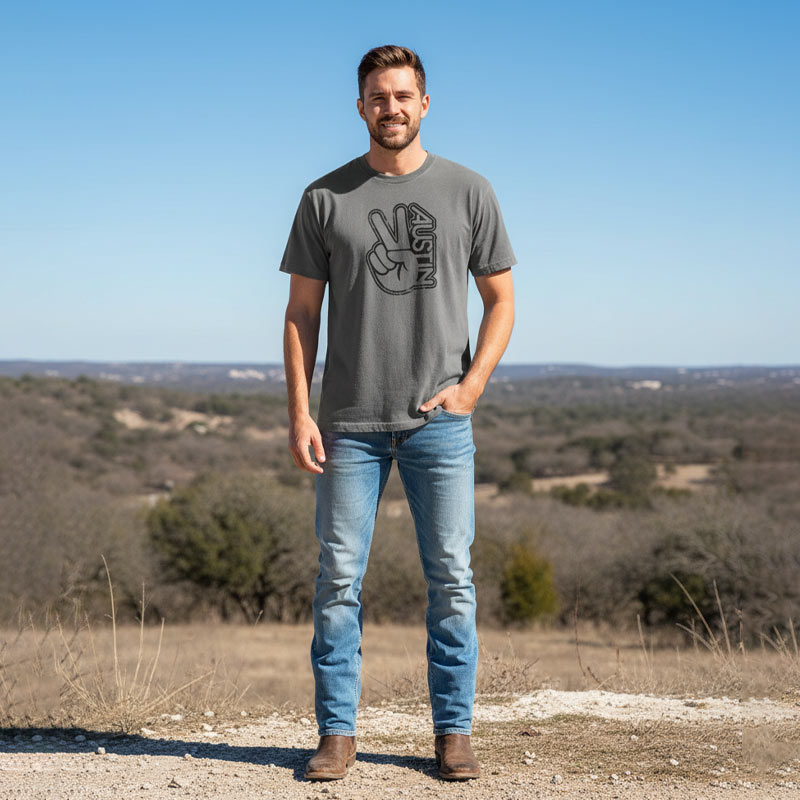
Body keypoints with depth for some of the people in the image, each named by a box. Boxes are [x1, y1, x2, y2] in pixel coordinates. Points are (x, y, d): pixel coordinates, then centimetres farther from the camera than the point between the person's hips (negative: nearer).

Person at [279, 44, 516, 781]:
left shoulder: (468, 192, 6)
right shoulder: (325, 198, 6)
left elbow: (500, 301, 9)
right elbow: (302, 312, 6)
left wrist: (470, 386, -6)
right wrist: (299, 414, -4)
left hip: (440, 421, 0)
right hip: (351, 423, 0)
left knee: (451, 579, 1)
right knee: (339, 578, 1)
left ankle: (454, 731, 11)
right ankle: (337, 733, 10)